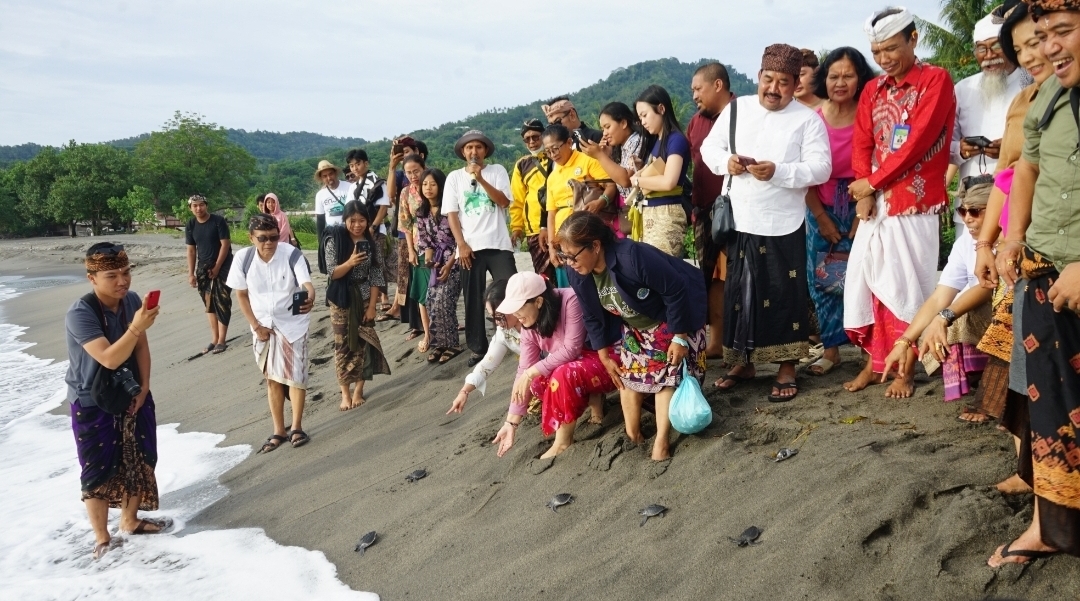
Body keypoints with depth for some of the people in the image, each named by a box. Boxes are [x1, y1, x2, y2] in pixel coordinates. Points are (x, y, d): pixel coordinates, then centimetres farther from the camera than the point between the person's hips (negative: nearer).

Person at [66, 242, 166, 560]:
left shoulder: (132, 300, -6)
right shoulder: (80, 314, -26)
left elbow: (141, 348, 2)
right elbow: (109, 358, -34)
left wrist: (143, 388, -5)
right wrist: (136, 327, -46)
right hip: (92, 404, -6)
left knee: (138, 461, 15)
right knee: (99, 472, 3)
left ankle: (130, 521, 36)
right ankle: (102, 539, 20)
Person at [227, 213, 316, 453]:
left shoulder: (291, 253, -20)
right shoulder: (243, 258, -14)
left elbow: (307, 283, -31)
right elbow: (241, 294, -3)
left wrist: (309, 299, -54)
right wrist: (256, 326, -6)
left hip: (292, 323, -2)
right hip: (263, 326, 2)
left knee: (295, 376, 0)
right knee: (272, 378, 10)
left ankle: (297, 427, 15)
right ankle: (278, 431, 21)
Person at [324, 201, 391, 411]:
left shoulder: (372, 244, -3)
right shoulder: (334, 242, -7)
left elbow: (376, 277, -2)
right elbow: (332, 273, -10)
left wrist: (372, 306, -7)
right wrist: (350, 263, -29)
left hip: (364, 299, 1)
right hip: (341, 300, -1)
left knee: (363, 344, 3)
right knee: (342, 344, 3)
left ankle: (359, 390, 14)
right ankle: (345, 392, 10)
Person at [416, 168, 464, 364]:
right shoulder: (422, 212, 6)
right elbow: (424, 239, 10)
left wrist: (449, 264, -15)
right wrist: (429, 258, -9)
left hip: (454, 260, -6)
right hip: (437, 261, 6)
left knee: (443, 302, -13)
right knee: (432, 302, -2)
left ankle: (452, 344, 1)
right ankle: (440, 344, 11)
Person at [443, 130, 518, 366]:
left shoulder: (497, 170, 7)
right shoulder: (454, 177, 9)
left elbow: (504, 201, -6)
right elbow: (451, 214, 4)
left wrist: (480, 179, -14)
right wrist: (461, 244, -6)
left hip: (498, 244, -1)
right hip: (470, 247, 1)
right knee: (473, 300, 4)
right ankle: (478, 348, 13)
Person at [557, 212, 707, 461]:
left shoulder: (634, 257, -41)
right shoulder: (578, 273, -18)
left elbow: (676, 292, -30)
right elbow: (593, 317, -2)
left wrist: (680, 337, -23)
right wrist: (605, 356, 2)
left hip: (669, 322, -6)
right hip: (632, 328, 6)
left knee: (666, 374, -7)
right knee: (628, 373, 5)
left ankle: (662, 441, -3)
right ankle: (632, 434, 17)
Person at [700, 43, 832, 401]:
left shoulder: (808, 119, -4)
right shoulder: (737, 109, 7)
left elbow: (821, 168, -11)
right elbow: (709, 146, 12)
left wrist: (778, 171, -24)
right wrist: (726, 161, -9)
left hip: (784, 225, -3)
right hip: (740, 222, 4)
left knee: (785, 297, 2)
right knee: (739, 293, 12)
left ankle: (786, 369, 15)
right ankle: (743, 362, 27)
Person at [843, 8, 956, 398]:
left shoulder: (936, 80, -4)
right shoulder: (872, 90, 14)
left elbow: (918, 141, -13)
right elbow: (861, 144, 8)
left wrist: (872, 182, -9)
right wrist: (864, 192, -7)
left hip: (914, 203, -5)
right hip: (875, 203, 6)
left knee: (906, 286, -1)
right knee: (866, 282, 6)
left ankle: (904, 371, 9)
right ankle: (874, 363, 18)